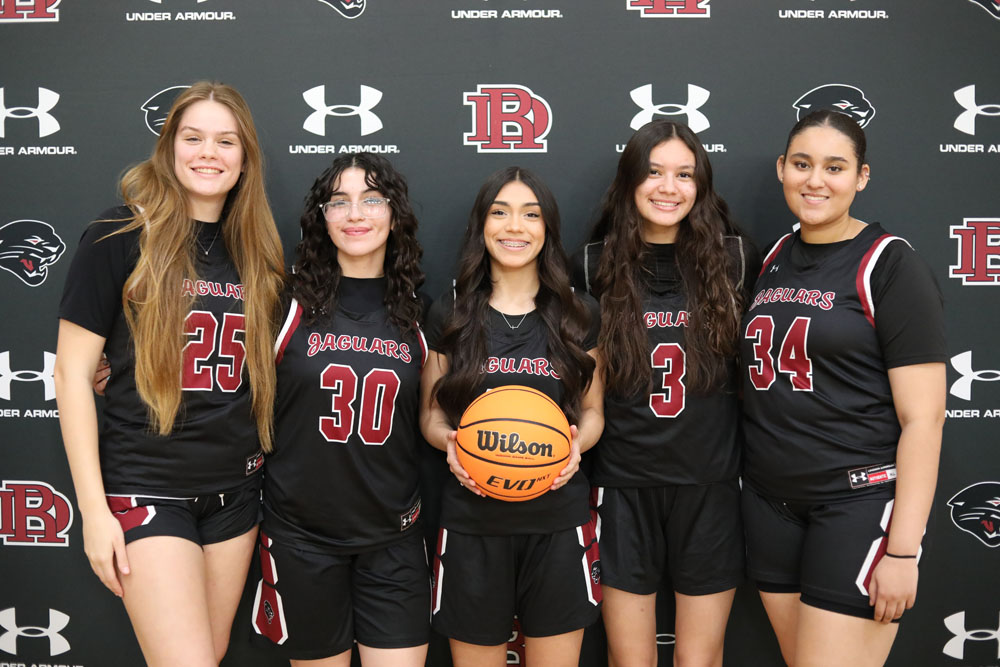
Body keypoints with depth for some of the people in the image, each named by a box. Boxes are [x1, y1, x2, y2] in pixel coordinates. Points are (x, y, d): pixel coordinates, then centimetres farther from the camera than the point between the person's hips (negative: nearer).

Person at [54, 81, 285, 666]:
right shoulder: (121, 238, -7)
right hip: (149, 489, -5)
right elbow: (74, 372, -8)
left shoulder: (259, 252, 7)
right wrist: (93, 508, -11)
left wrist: (267, 452, 8)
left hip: (235, 491, 5)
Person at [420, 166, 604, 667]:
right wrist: (448, 441, -14)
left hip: (558, 521, 1)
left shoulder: (579, 315, 3)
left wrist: (576, 442, -11)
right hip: (472, 522, 0)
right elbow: (430, 414, 8)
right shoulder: (449, 315, 1)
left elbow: (592, 411, 10)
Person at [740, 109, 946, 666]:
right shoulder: (773, 259, 9)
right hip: (770, 500, 6)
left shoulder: (890, 265, -9)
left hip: (860, 498, -6)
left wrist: (902, 550, -16)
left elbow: (923, 418, -13)